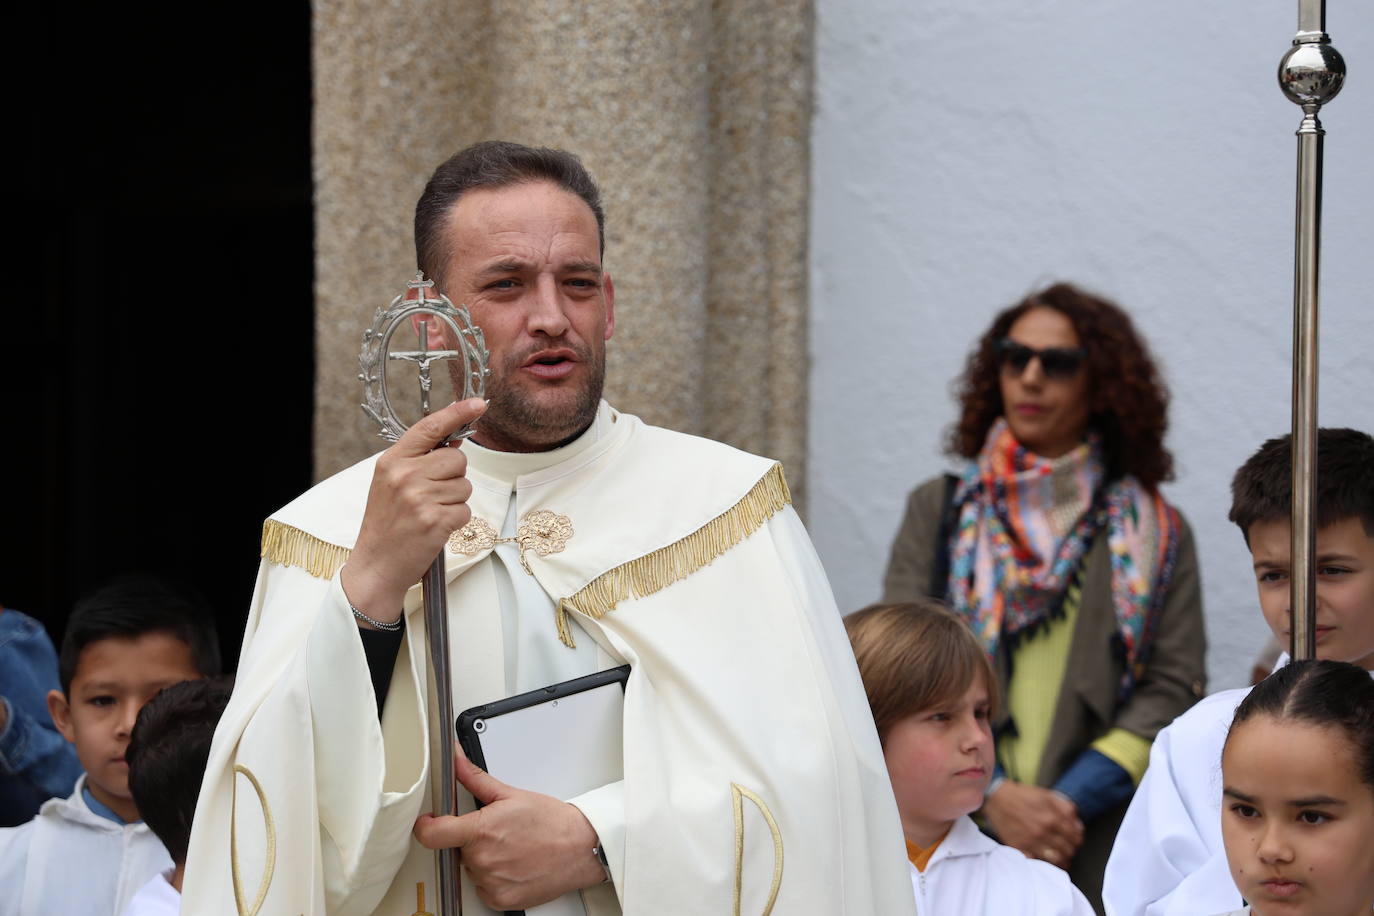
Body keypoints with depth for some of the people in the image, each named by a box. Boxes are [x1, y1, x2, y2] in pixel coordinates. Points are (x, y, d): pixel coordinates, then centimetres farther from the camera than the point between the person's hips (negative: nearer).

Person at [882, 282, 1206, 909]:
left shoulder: (1154, 530, 10)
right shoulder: (939, 511, 11)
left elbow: (1174, 687, 2)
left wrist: (1070, 801, -10)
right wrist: (992, 796, -11)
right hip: (950, 836, 0)